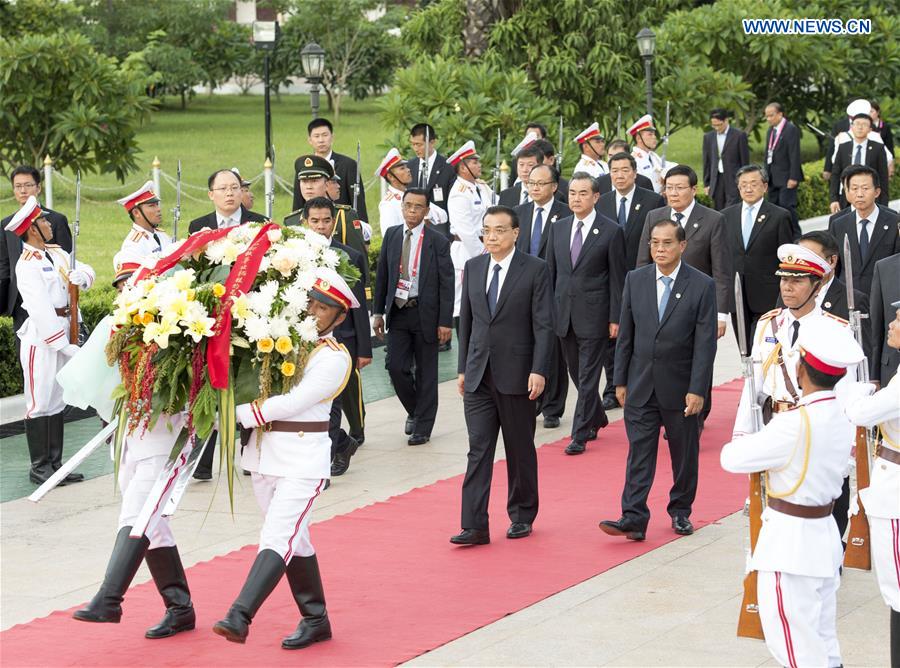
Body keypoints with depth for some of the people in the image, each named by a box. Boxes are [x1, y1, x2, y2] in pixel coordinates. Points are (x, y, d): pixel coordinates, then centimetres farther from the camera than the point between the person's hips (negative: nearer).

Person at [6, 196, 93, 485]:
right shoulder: (27, 265, -15)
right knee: (40, 402, -3)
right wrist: (65, 345, -22)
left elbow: (87, 271, 17)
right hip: (40, 339, -8)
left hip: (61, 334, 8)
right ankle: (39, 467, 3)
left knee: (57, 402, 13)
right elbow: (41, 310, -21)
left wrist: (81, 276, -8)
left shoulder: (57, 253, 11)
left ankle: (55, 464, 19)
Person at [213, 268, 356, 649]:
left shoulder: (334, 358, -9)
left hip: (302, 459, -7)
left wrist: (240, 414, -17)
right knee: (294, 540, 13)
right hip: (264, 455, 7)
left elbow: (293, 402, -17)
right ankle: (315, 620, 22)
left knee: (277, 539, -15)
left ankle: (239, 617, -27)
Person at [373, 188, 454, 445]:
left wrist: (445, 322, -9)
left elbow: (446, 283, -5)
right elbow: (382, 276, 11)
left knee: (426, 372, 4)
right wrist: (379, 312, 8)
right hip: (398, 311, 3)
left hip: (425, 313, -3)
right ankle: (414, 411, 23)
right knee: (396, 367, -2)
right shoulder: (392, 236, 5)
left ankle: (422, 427, 15)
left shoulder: (437, 241, -5)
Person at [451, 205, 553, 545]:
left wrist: (538, 370, -15)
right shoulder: (473, 267, 8)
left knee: (520, 450, 9)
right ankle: (475, 526, -5)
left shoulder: (535, 269, -5)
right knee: (478, 449, -2)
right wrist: (463, 369, 11)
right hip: (479, 375, 3)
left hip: (516, 374, -3)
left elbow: (543, 324, -8)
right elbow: (466, 321, 13)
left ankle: (522, 516, 23)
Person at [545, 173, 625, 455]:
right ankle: (597, 419, 34)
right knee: (577, 374, 15)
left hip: (593, 314, -5)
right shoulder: (558, 228, 8)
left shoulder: (611, 231, -6)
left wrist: (615, 318, -8)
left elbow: (617, 278, -5)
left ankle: (580, 435, 0)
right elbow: (551, 271, 12)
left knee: (588, 377, -3)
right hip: (563, 312, 5)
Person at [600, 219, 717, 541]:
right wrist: (621, 380, 5)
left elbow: (705, 342, -9)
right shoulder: (635, 280, 3)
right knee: (639, 451, -4)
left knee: (684, 452, 10)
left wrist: (697, 389, -14)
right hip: (641, 383, 2)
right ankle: (633, 518, -8)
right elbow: (626, 334, 7)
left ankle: (680, 511, 25)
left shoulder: (702, 285, -7)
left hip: (680, 385, -2)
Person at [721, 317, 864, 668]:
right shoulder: (843, 415, 0)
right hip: (825, 534, 8)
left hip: (791, 542, -8)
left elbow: (732, 458, -16)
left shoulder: (795, 425, -25)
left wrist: (738, 443, 5)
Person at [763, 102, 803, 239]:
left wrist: (793, 177, -18)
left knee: (787, 205, -11)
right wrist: (766, 175, 12)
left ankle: (795, 236, -5)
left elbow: (795, 155, -14)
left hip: (786, 177, -8)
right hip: (773, 178, 8)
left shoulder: (791, 129, -10)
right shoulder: (770, 131, 15)